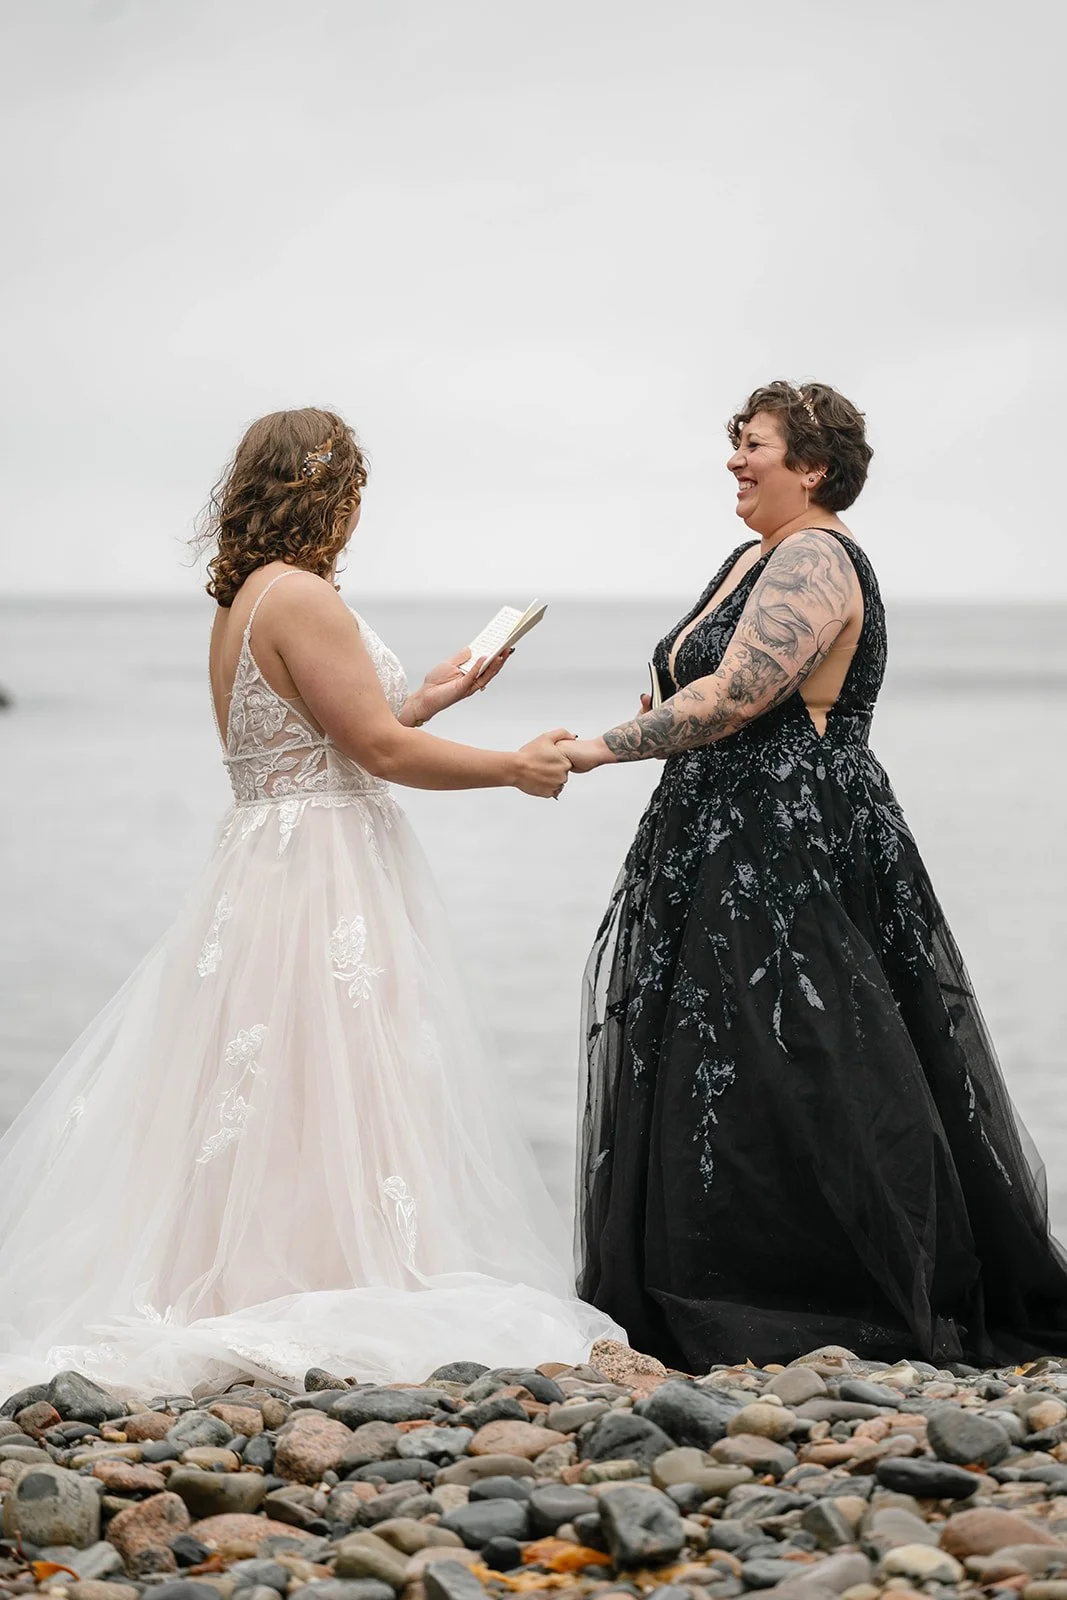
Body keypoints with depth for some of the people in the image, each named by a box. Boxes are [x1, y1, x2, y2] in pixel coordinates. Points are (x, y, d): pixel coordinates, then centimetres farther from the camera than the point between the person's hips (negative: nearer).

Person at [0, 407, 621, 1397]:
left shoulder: (238, 602, 16)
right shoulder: (300, 596, -15)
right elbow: (379, 748, -17)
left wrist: (426, 697, 27)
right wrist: (517, 768, -6)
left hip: (267, 864, 10)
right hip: (323, 872, -10)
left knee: (245, 1099, 8)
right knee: (328, 1085, -7)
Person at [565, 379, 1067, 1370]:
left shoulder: (814, 560, -13)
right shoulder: (756, 557, 19)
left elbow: (735, 695, -21)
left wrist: (606, 747, -16)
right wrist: (668, 722, 4)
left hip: (798, 853, -10)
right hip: (733, 853, 10)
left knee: (793, 1081, -8)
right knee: (708, 1070, 10)